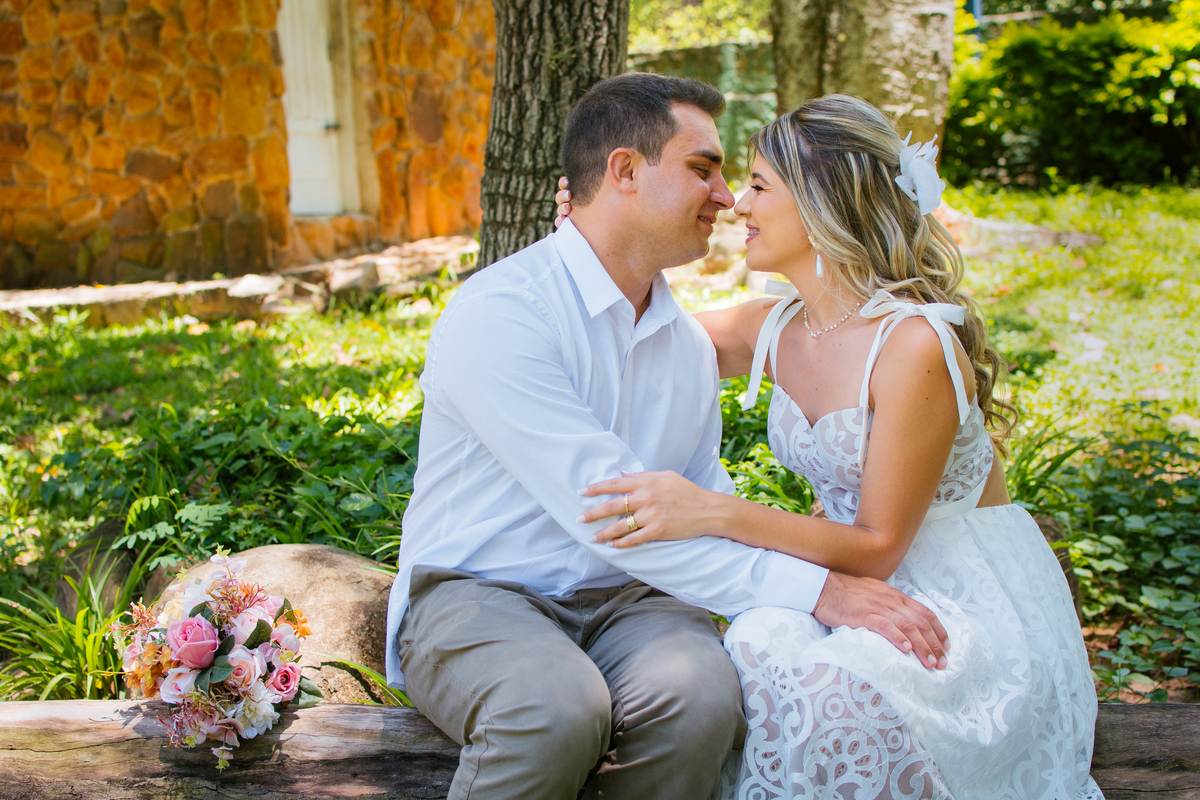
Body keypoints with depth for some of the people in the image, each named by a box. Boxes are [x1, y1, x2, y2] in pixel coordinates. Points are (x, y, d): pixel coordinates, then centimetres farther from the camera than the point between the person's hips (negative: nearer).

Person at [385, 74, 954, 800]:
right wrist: (813, 590, -25)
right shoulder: (497, 315, -16)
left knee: (701, 692, -29)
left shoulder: (690, 344, 10)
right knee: (559, 707, -38)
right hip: (477, 596, -5)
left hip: (621, 601, 5)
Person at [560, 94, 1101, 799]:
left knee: (829, 685, -33)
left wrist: (715, 512, -29)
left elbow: (878, 548, -19)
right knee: (758, 649, -26)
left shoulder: (914, 345, -23)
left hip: (976, 601, -6)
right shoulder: (772, 329, -1)